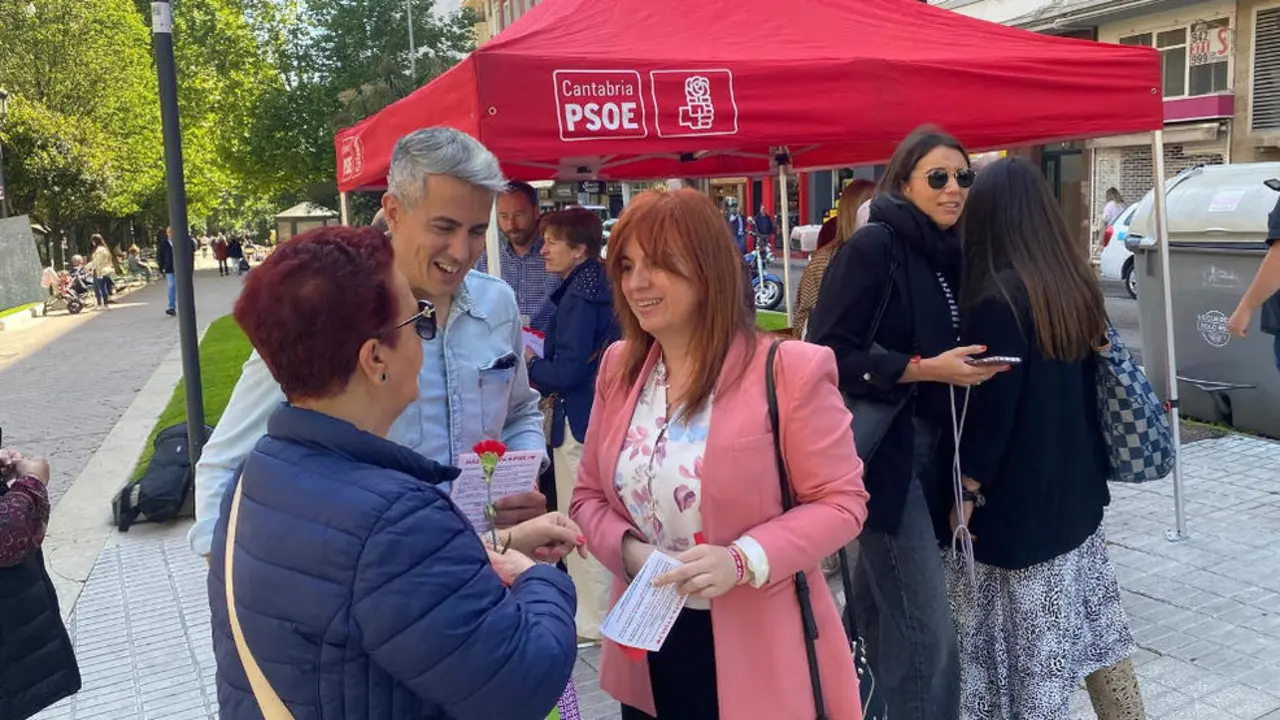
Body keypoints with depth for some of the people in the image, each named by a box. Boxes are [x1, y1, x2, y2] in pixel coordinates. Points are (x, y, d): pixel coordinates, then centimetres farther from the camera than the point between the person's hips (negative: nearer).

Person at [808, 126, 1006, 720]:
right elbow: (828, 354, -19)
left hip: (928, 447, 8)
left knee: (882, 603, 19)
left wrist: (971, 366, 6)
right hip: (882, 450, -8)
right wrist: (924, 369, -21)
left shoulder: (948, 253, 10)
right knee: (926, 624, -7)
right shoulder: (872, 247, -13)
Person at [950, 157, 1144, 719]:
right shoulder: (1076, 283, 4)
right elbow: (1081, 384, 13)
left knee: (1032, 640, 5)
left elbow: (990, 405, -20)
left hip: (1018, 499, -8)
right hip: (1074, 488, 8)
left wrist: (968, 489, -10)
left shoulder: (999, 299, -21)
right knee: (1090, 621, 20)